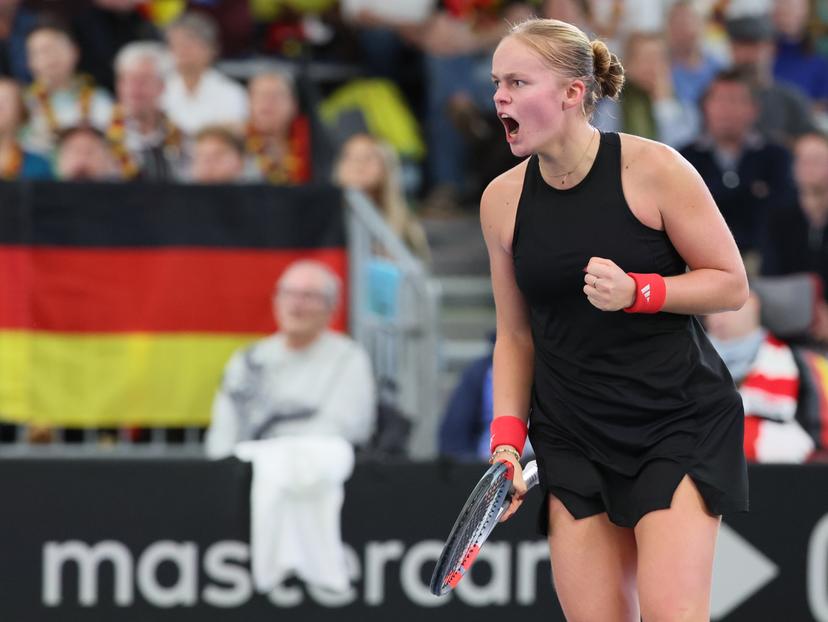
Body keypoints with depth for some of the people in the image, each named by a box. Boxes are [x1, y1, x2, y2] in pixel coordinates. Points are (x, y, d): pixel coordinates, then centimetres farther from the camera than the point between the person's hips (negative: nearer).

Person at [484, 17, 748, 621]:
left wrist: (636, 292, -19)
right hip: (573, 438, 4)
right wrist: (507, 438, 2)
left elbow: (731, 284, -5)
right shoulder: (502, 200, 2)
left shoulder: (652, 168, -11)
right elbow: (515, 336, 12)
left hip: (681, 422, -4)